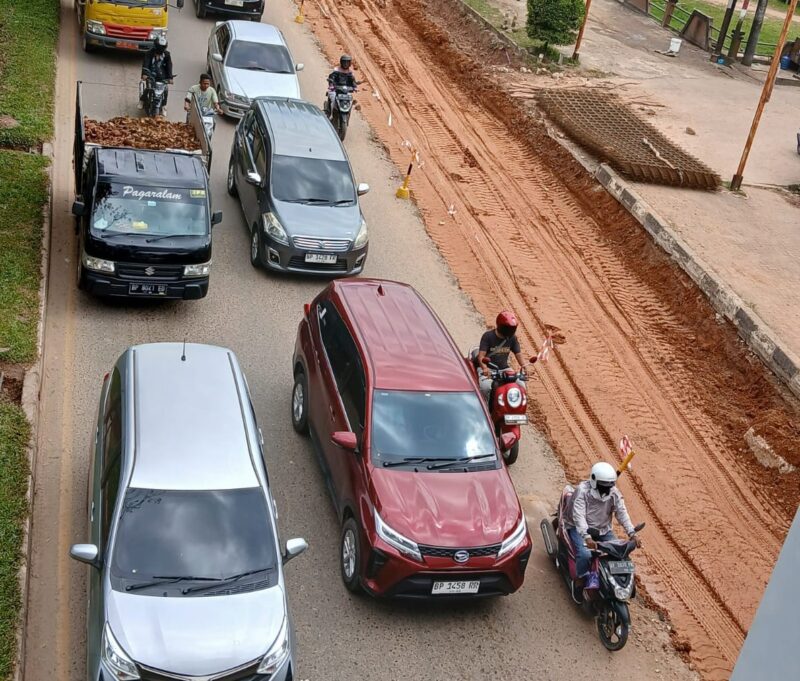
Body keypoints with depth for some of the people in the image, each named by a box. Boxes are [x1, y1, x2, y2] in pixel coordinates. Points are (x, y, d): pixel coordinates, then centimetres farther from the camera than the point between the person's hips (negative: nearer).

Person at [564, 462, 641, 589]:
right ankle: (583, 579, -4)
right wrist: (587, 537, -45)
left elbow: (622, 513, -10)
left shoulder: (614, 493, -5)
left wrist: (632, 533, -26)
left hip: (603, 529, 5)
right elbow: (579, 516, -31)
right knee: (585, 554, -30)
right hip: (580, 529, -5)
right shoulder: (582, 491, -22)